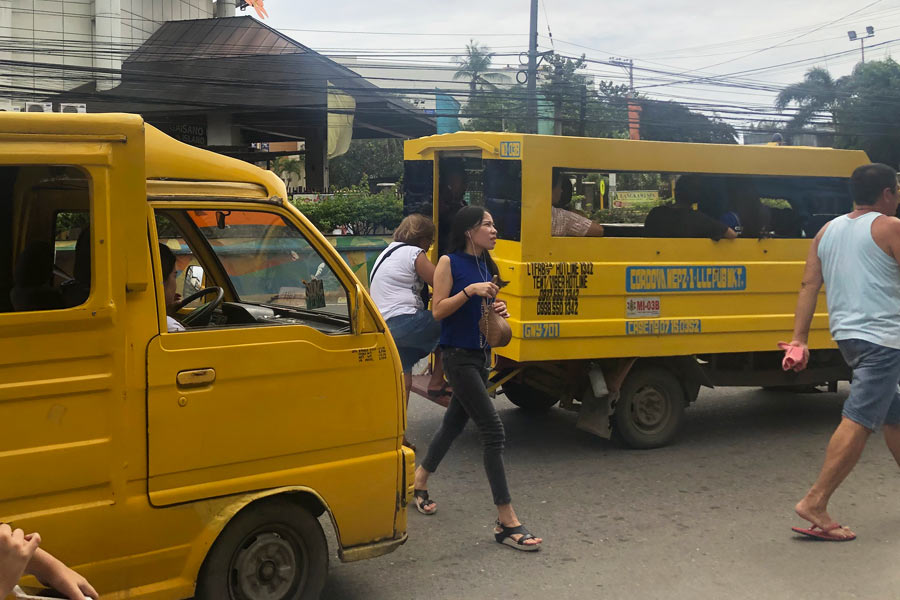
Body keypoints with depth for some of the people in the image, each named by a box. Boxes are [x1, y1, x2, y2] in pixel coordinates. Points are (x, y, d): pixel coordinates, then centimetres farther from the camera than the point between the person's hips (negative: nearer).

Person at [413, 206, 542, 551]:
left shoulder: (487, 266, 12)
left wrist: (498, 312, 0)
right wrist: (469, 291, -23)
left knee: (455, 422, 19)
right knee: (493, 432, -12)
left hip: (481, 356, 8)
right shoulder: (449, 262, -9)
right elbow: (438, 311, -12)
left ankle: (419, 480, 41)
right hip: (459, 357, -8)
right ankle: (507, 522, -8)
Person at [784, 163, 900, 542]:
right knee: (859, 420, -10)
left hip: (847, 336, 8)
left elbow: (809, 285, 5)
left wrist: (799, 339, 2)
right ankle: (815, 504, -14)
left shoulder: (828, 231, 12)